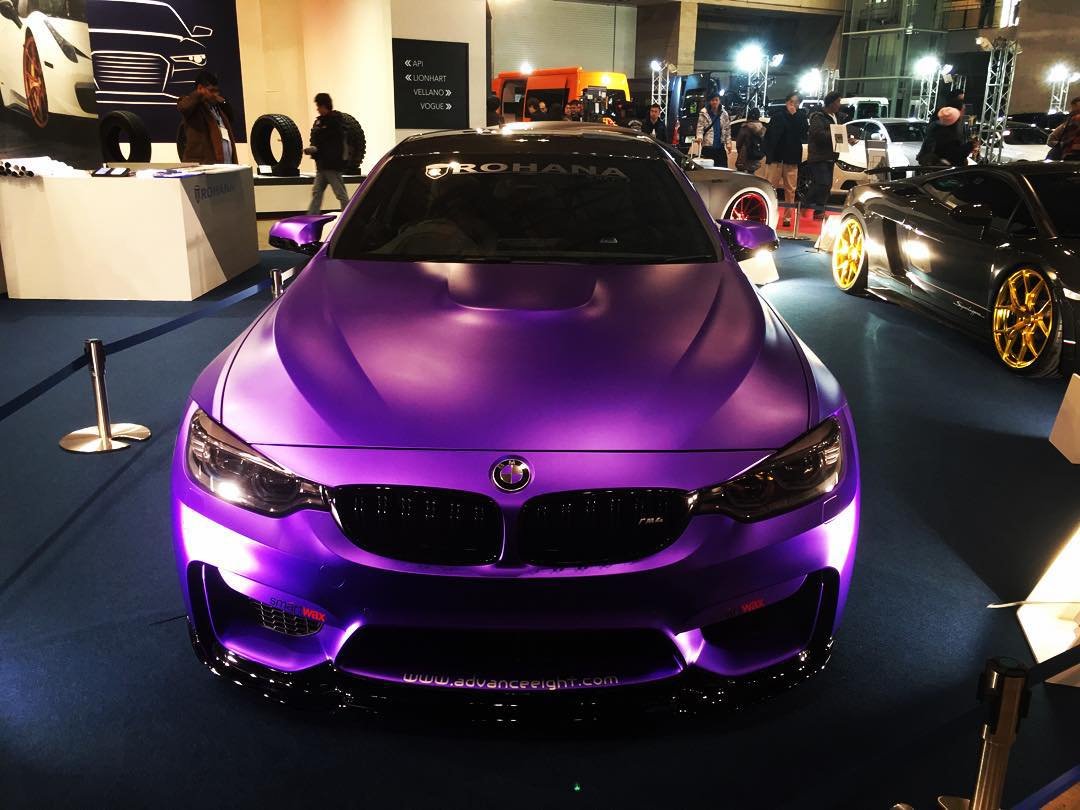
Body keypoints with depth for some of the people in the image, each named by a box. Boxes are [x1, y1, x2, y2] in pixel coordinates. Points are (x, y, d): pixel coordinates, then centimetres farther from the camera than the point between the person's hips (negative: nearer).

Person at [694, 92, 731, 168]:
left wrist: (728, 142, 3)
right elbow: (700, 127, -4)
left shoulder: (724, 114, 10)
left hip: (720, 147, 3)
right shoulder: (704, 113, -1)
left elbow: (727, 129, 12)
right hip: (708, 145, -3)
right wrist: (699, 137, -23)